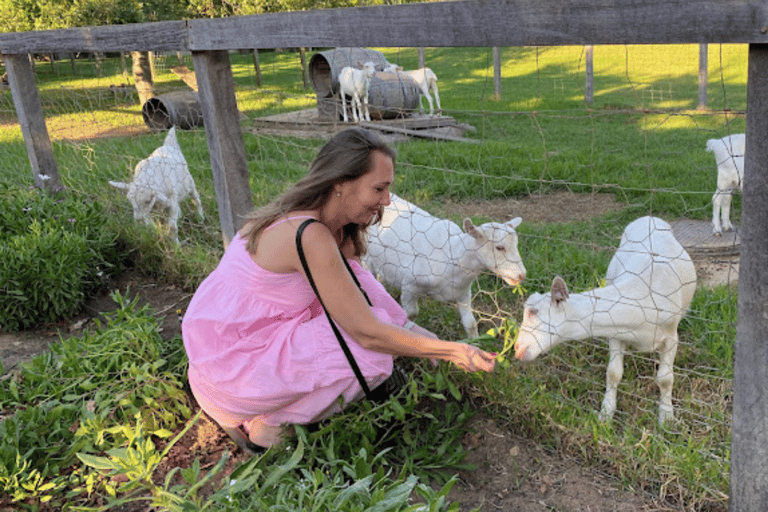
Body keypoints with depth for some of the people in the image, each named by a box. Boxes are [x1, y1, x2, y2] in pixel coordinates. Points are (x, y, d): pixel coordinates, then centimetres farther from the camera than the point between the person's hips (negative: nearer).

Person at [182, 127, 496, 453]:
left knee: (353, 286, 1)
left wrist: (437, 343, 3)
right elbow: (367, 333, -24)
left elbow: (364, 293, 8)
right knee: (373, 351, -17)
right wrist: (451, 351, -15)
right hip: (228, 367, -9)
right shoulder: (310, 235, -27)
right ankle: (265, 425, -1)